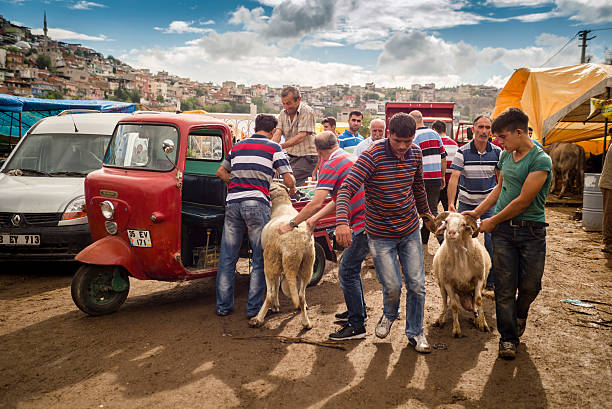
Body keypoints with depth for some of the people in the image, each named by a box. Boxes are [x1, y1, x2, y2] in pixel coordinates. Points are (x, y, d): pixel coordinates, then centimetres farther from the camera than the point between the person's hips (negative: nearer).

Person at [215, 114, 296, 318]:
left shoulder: (238, 146, 20)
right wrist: (292, 190, 20)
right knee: (260, 259, 5)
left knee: (227, 257, 11)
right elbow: (289, 180, 0)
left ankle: (223, 305, 17)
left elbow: (221, 172, 30)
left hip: (233, 202, 5)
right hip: (257, 203, -4)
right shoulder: (274, 148, 5)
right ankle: (254, 308, 7)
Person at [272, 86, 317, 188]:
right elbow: (278, 133, -1)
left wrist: (281, 146, -31)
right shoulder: (283, 113, 9)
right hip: (290, 156, 7)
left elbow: (301, 136, -21)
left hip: (306, 156, -7)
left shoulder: (307, 112, -12)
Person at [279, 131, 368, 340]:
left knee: (347, 273, -4)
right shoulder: (350, 158, 19)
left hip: (363, 224, -10)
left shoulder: (330, 166, -12)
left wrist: (292, 224, -9)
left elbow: (316, 203, -20)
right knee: (351, 266, 21)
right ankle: (358, 311, 33)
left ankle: (356, 325, 2)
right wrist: (314, 219, 20)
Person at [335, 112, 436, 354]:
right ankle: (389, 315, 36)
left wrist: (426, 214, 29)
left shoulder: (415, 154, -1)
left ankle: (415, 332, 28)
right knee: (392, 287, 1)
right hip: (381, 234, -4)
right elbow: (346, 189, -26)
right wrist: (342, 222, -42)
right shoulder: (373, 156, -19)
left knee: (417, 285, 7)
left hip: (410, 231, 4)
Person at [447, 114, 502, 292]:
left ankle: (490, 281, 14)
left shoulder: (497, 152, -3)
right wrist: (450, 203, -26)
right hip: (466, 203, -1)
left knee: (491, 242, -1)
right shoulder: (462, 152, -10)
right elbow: (454, 178, -16)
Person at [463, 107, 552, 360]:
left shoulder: (541, 161, -14)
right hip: (503, 229, 4)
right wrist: (476, 212, 16)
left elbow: (523, 201, -16)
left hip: (531, 229, -4)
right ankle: (508, 336, 15)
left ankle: (520, 314, 38)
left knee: (530, 285, 6)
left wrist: (492, 221, -8)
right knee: (504, 286, 2)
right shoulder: (505, 156, 8)